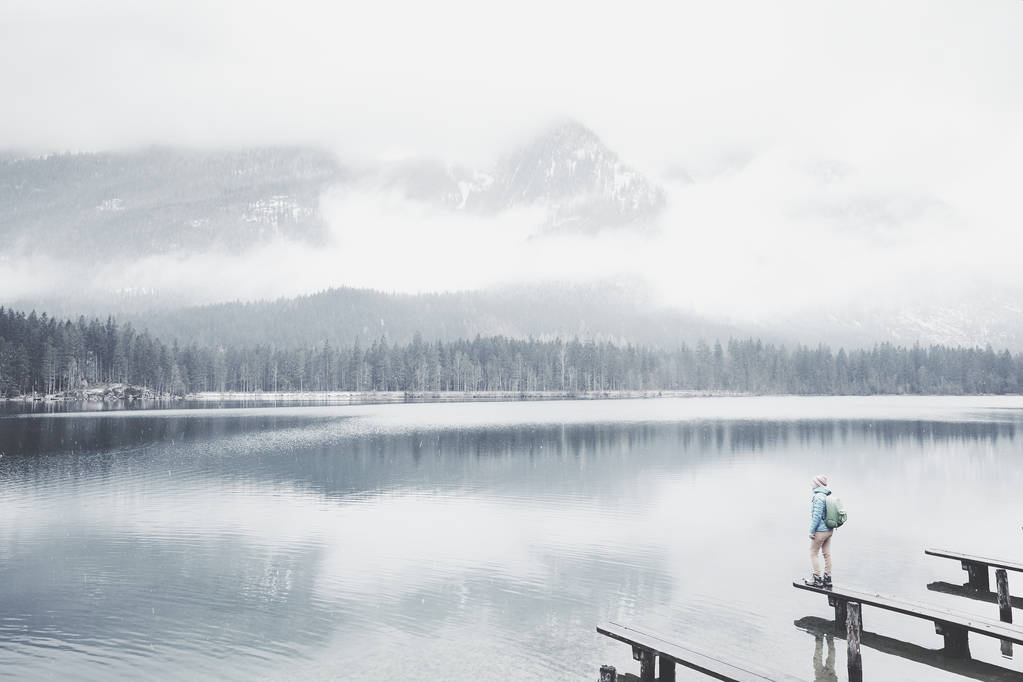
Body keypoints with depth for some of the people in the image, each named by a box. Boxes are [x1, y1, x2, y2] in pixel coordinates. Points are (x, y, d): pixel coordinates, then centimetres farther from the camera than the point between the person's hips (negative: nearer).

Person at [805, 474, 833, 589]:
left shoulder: (819, 497, -19)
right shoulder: (828, 496, 9)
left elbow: (817, 516, -22)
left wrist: (811, 531, -17)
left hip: (820, 530, -9)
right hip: (829, 529, 9)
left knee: (814, 553, 2)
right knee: (827, 554, 11)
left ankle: (817, 579, 2)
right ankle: (827, 579, 16)